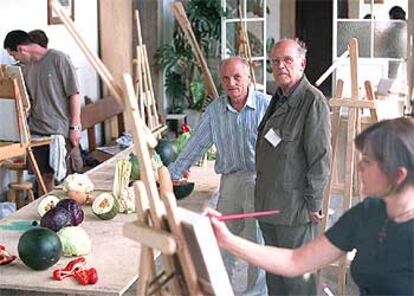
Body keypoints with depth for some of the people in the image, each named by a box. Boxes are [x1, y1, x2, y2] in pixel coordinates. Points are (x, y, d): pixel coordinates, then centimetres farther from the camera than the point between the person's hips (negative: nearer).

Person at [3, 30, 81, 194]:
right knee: (46, 176, 9)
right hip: (37, 130, 6)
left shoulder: (58, 59, -10)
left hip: (61, 131, -6)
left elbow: (74, 94, -11)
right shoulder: (27, 67, 11)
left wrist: (75, 127, -13)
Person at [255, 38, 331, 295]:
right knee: (273, 273, 19)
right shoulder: (278, 99, 12)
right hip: (268, 205, 9)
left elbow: (321, 159, -17)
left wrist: (313, 204, -15)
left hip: (295, 208, -9)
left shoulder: (313, 101, -16)